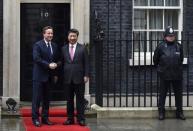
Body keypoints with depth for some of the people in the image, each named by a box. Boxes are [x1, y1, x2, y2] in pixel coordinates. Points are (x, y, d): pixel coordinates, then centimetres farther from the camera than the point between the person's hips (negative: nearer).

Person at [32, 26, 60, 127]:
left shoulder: (54, 46, 12)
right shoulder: (38, 45, -6)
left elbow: (57, 60, 18)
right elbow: (36, 59, -16)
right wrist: (48, 65, -19)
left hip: (49, 76, 6)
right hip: (39, 76, -6)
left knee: (46, 98, 10)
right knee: (37, 98, -2)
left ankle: (45, 118, 16)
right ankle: (35, 118, 3)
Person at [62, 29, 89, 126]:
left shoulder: (82, 48, 2)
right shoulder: (64, 49, 8)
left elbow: (86, 63, 0)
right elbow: (62, 63, 9)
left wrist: (86, 75, -7)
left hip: (79, 78, -2)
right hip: (68, 78, 2)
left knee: (80, 99, 1)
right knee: (69, 99, 7)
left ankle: (81, 119, 6)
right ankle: (70, 119, 13)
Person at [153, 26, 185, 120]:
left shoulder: (179, 46, 1)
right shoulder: (161, 47, -7)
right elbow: (155, 59, 7)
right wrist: (159, 67, 17)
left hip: (177, 75, 2)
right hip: (165, 75, -2)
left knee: (178, 94, 10)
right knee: (162, 94, 6)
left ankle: (179, 112, 21)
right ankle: (161, 112, 18)